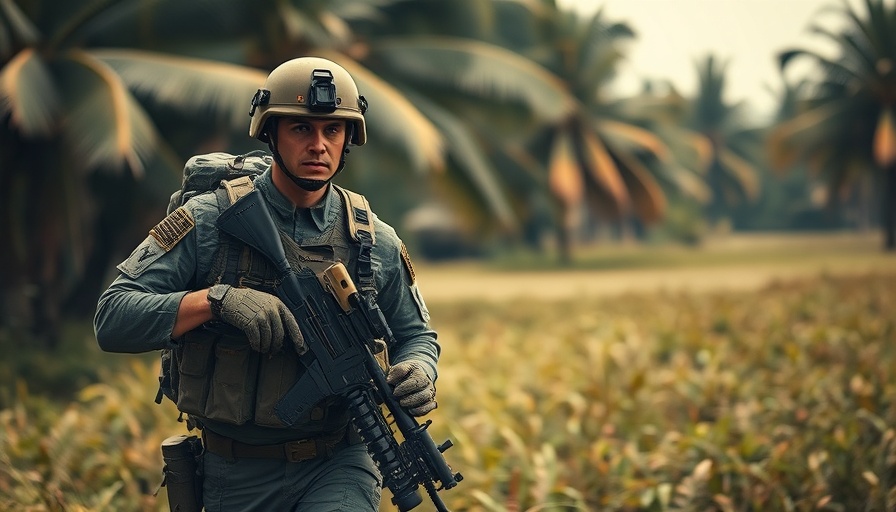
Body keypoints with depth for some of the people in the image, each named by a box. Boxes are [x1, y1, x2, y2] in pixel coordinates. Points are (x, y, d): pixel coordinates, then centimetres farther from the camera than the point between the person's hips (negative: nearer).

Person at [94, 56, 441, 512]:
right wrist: (216, 299, -26)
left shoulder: (376, 242, 2)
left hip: (338, 466, 0)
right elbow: (112, 318, -13)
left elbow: (416, 335, 15)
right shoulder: (207, 223, -7)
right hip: (237, 475, 0)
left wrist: (417, 371, -9)